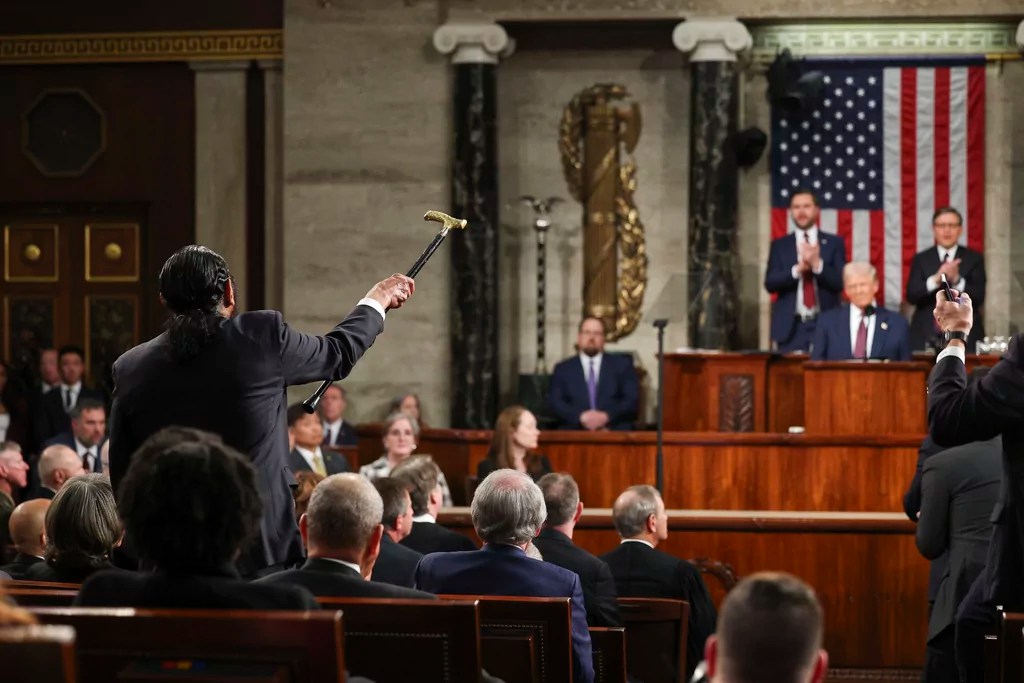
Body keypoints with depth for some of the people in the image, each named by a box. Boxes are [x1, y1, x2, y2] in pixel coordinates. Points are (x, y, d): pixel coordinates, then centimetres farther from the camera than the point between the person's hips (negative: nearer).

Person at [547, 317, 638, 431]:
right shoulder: (562, 369, 16)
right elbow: (555, 402, 5)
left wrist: (606, 416, -11)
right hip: (574, 434, 0)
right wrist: (581, 417, -13)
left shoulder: (622, 365, 16)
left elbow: (632, 399, 6)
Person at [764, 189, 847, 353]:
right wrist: (797, 269, -16)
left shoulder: (834, 243, 8)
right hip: (791, 326, 1)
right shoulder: (779, 245, 11)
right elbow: (770, 283, 0)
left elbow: (840, 282, -1)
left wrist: (817, 264, -17)